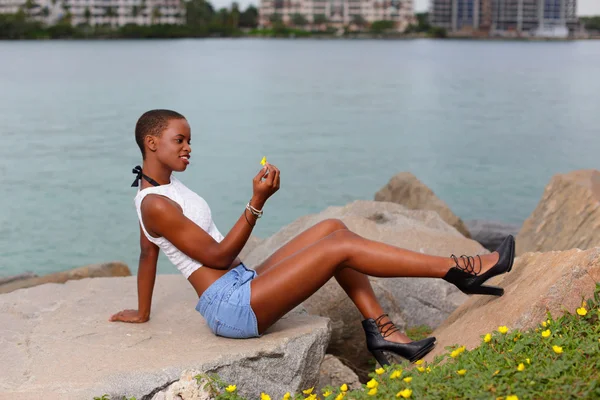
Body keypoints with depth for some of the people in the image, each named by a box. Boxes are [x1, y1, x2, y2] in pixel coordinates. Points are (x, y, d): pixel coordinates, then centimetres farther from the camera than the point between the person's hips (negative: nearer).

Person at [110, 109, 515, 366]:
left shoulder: (163, 185, 14)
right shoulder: (155, 205, -16)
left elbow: (148, 254, 24)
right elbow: (219, 256, -17)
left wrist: (142, 314, 33)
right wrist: (258, 202, -21)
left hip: (242, 286, 10)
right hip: (233, 307, -10)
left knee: (331, 228, 0)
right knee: (342, 246, -17)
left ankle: (382, 331, -3)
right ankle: (457, 270, -12)